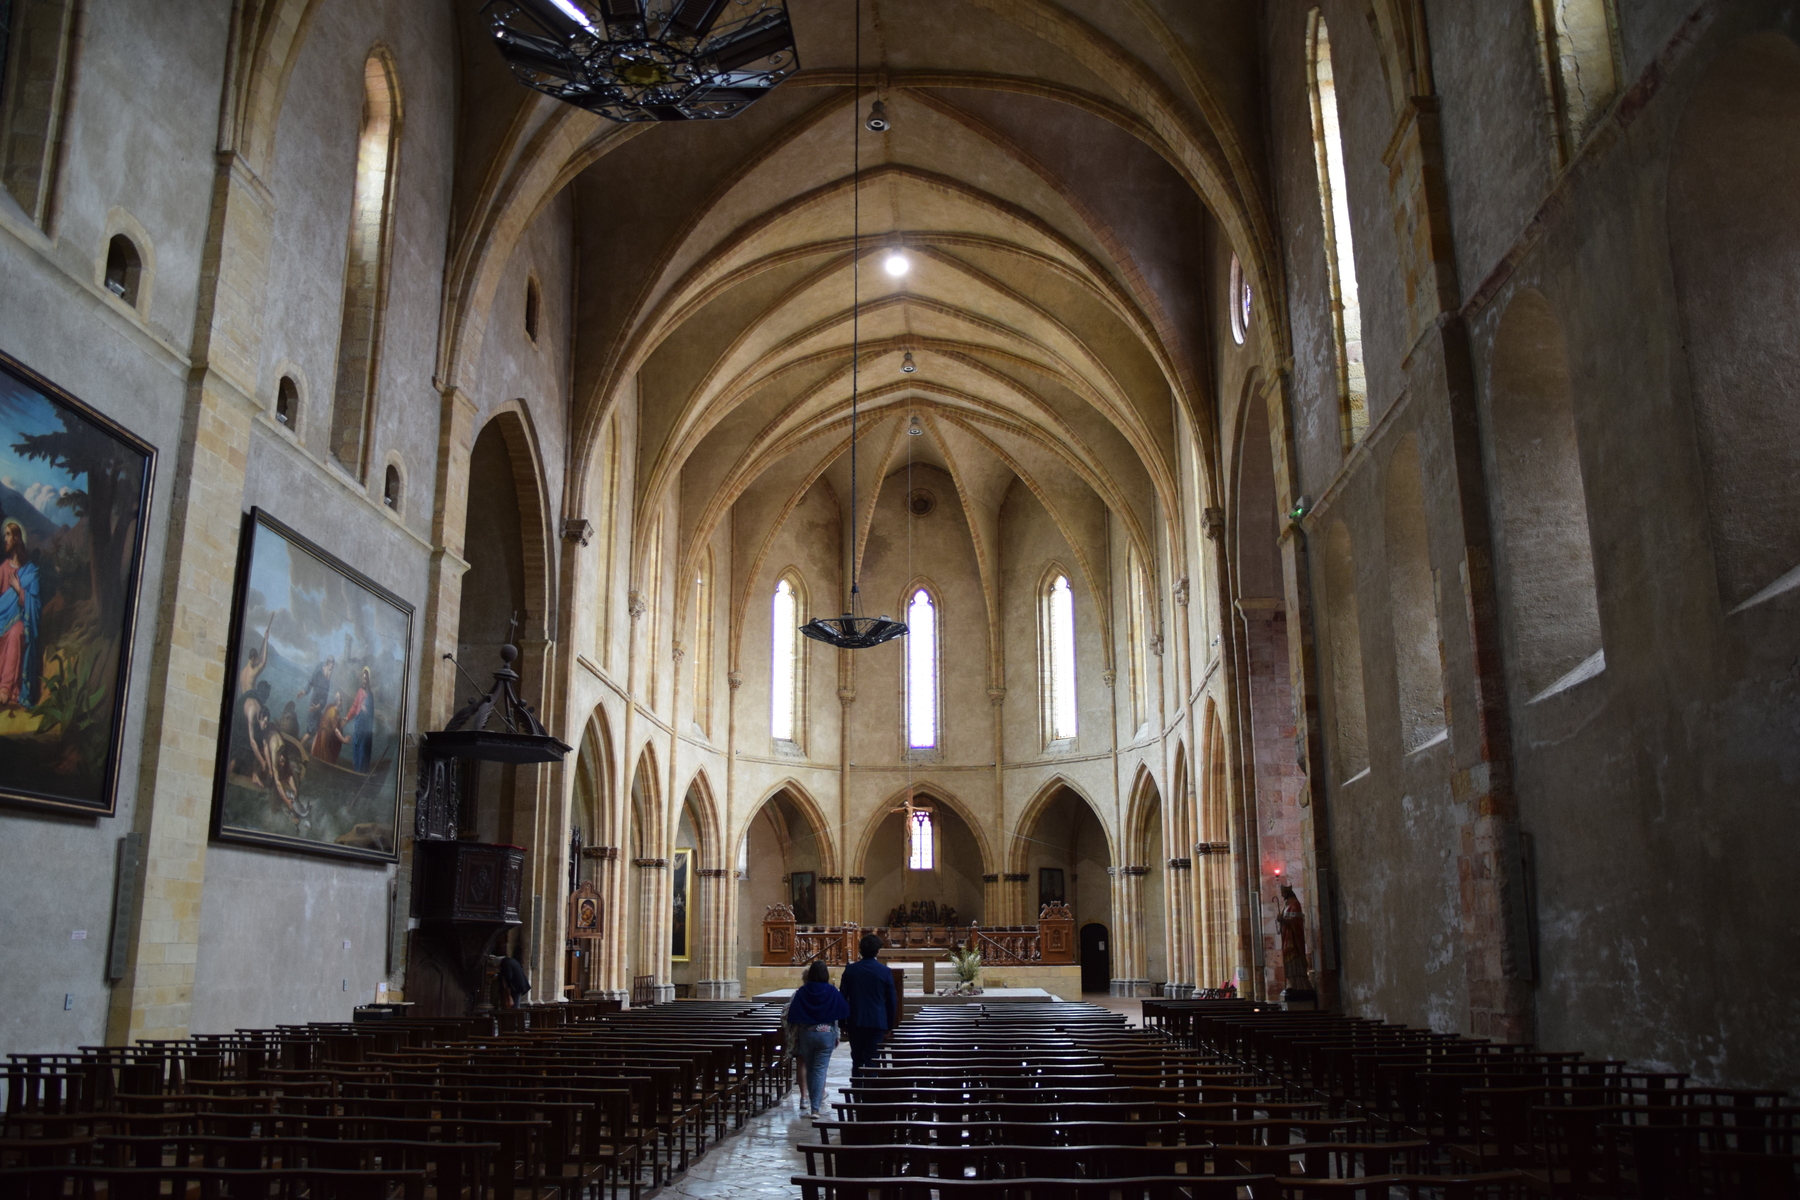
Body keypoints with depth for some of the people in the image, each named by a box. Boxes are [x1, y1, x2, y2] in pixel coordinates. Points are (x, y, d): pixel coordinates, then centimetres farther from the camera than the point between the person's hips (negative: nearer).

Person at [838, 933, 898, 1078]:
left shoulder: (850, 970, -1)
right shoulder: (885, 972, -5)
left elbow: (843, 998, 4)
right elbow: (892, 1001, 1)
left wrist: (843, 1023, 13)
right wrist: (889, 1026, 11)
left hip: (855, 1022, 2)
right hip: (877, 1022, -2)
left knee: (857, 1060, 12)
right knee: (872, 1061, 1)